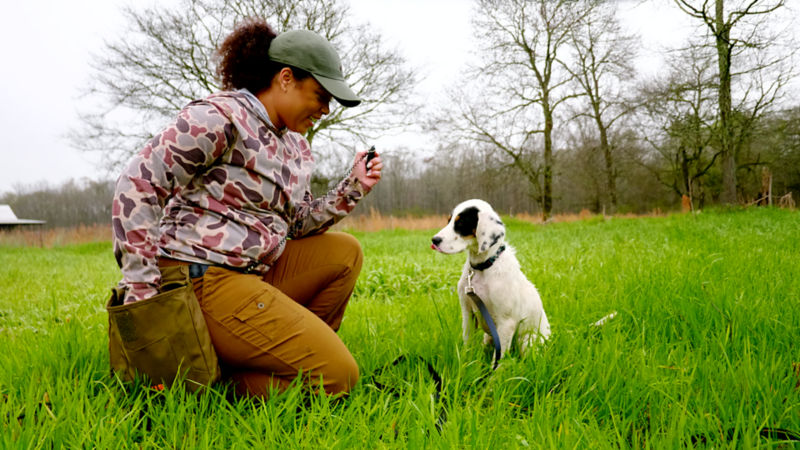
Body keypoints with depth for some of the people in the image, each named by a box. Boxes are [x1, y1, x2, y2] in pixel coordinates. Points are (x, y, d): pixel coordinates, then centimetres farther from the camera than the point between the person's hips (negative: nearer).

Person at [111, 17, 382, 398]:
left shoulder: (295, 146, 17)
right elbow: (138, 185, -15)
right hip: (201, 277, -10)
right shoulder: (219, 117, -12)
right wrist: (141, 287, -17)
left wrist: (351, 190, 6)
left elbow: (295, 226, 18)